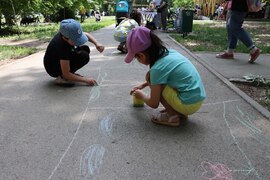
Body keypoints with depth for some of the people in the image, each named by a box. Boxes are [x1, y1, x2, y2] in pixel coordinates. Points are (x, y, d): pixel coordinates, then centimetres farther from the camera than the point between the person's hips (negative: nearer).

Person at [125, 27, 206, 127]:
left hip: (189, 104, -8)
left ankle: (172, 116, -2)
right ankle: (180, 112, 15)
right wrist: (142, 85, 32)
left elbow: (154, 104, -8)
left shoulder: (157, 68, -19)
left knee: (150, 77, -5)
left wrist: (141, 95, 12)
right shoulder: (168, 52, 4)